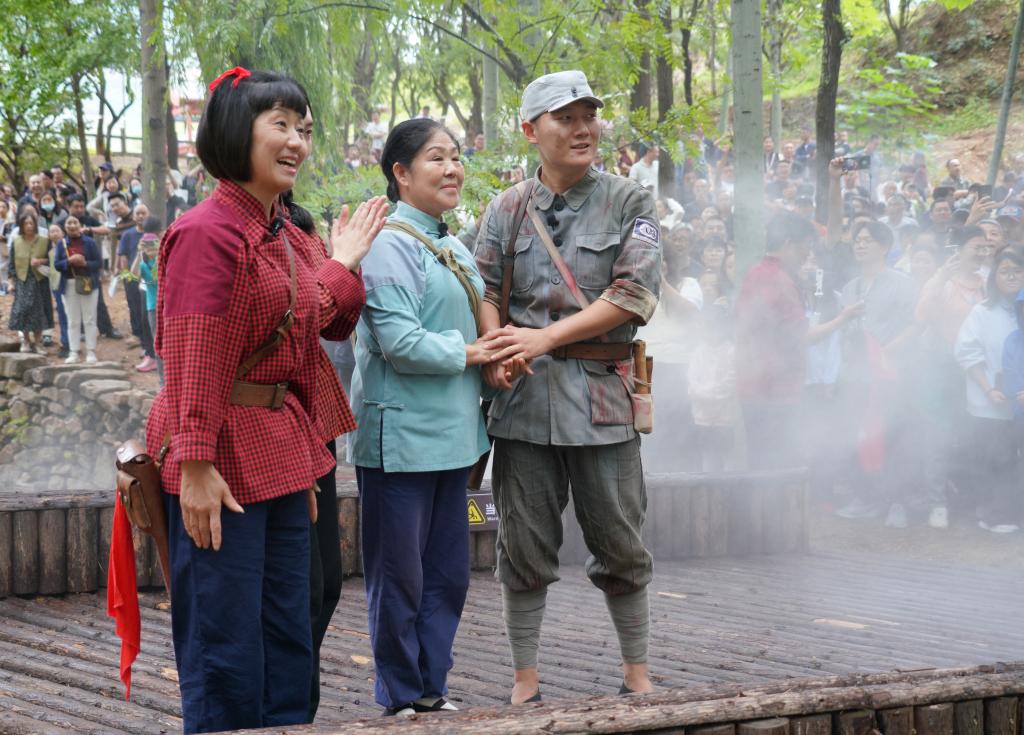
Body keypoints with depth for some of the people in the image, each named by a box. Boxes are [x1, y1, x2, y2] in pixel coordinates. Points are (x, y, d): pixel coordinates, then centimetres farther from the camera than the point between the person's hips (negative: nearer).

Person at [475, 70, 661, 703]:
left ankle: (638, 674, 17)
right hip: (524, 394, 2)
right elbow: (484, 289, 7)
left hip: (601, 391, -1)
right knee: (525, 548, 5)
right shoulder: (507, 210, 11)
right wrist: (496, 354, -13)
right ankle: (526, 678, 14)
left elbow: (633, 294, -7)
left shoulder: (631, 204, 3)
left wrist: (546, 337, -14)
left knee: (620, 544, 5)